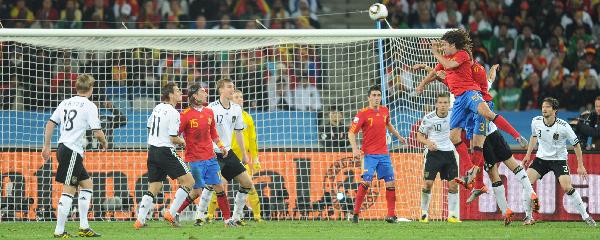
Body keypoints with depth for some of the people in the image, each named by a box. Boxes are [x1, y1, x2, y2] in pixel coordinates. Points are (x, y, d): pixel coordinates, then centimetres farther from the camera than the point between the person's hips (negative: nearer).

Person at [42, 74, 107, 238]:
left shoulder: (65, 103, 13)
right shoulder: (89, 106, -7)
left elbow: (50, 124, 11)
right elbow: (97, 132, -11)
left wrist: (46, 147, 17)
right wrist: (104, 143, 10)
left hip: (62, 147, 8)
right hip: (73, 151, -8)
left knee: (86, 184, 16)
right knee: (68, 190, -7)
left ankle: (84, 227, 16)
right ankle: (59, 231, -8)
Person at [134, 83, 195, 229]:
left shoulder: (157, 108, 10)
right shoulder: (173, 113, -15)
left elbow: (149, 128, 22)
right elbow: (174, 139, -17)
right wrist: (183, 142, 5)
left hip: (152, 150, 8)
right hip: (165, 152, -8)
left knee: (154, 187, 15)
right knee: (188, 181, -1)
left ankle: (140, 220, 6)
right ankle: (171, 214, -5)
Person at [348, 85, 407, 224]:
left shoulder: (385, 111, 8)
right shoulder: (363, 114, -9)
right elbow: (351, 133, -10)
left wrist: (398, 136, 31)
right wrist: (355, 149, -21)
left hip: (384, 154, 6)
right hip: (369, 154, -6)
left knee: (390, 183, 1)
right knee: (366, 181, -18)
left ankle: (391, 215, 7)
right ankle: (356, 213, -9)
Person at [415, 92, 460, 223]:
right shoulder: (429, 118, -10)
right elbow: (419, 135, -1)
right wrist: (427, 142, -20)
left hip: (449, 152, 3)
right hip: (433, 152, -2)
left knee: (453, 184, -3)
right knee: (428, 183, -9)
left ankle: (452, 215, 6)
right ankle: (424, 213, 5)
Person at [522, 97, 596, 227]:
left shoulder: (563, 126, -20)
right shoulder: (536, 121, -9)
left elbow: (576, 144, -7)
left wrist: (580, 166, -7)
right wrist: (528, 155, 14)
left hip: (559, 159, -4)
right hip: (541, 158, 4)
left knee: (567, 187, -20)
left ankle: (585, 216, -6)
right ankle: (529, 217, -1)